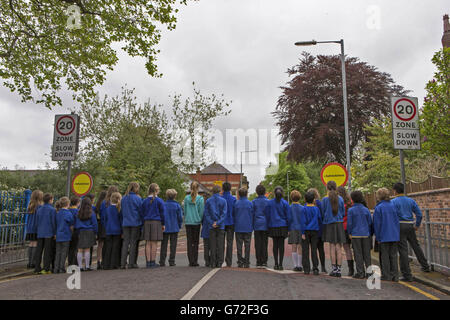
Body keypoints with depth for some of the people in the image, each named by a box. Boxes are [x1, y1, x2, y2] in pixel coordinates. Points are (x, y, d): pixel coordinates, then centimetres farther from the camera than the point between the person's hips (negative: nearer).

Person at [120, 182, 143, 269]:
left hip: (125, 223, 4)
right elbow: (141, 211, -4)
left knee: (125, 242, 7)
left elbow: (122, 211, 13)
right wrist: (142, 222, 6)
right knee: (133, 243, 2)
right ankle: (131, 263, 4)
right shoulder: (137, 198, -8)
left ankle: (123, 263, 5)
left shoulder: (123, 198, 7)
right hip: (135, 223, -4)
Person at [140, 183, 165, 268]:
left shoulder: (144, 201, 6)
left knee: (148, 243, 6)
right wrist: (163, 224, 7)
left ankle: (148, 262, 8)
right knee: (154, 243, 0)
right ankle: (153, 262, 2)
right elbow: (162, 213, -2)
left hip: (147, 223, 4)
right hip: (156, 223, -3)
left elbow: (142, 213, 9)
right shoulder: (159, 201, -4)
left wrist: (144, 223, 15)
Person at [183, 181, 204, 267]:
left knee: (189, 242, 7)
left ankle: (191, 261, 6)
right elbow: (201, 212, -4)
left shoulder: (186, 198, 0)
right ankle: (195, 261, 7)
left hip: (188, 222, 2)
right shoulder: (200, 199, -7)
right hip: (196, 222, -2)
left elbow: (185, 210, 7)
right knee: (195, 242, 6)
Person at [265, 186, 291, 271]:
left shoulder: (270, 203, -2)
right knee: (281, 245, 3)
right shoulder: (285, 203, -5)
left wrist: (268, 226, 11)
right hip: (282, 226, -1)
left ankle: (276, 264, 9)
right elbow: (288, 216, -3)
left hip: (273, 226, 1)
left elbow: (267, 215, 2)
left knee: (275, 245, 8)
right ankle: (280, 264, 3)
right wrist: (288, 226, 6)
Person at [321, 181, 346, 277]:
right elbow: (343, 212, 8)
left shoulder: (325, 199, -7)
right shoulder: (340, 199, 0)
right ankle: (339, 269, 5)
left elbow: (322, 212, 0)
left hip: (329, 225, -2)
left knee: (332, 247, 3)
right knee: (339, 248, 3)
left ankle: (334, 269, 5)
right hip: (339, 224, 2)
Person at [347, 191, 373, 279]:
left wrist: (350, 233, 6)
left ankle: (360, 273, 4)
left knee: (358, 254, 2)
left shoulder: (351, 210, -7)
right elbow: (370, 223, 6)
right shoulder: (366, 210, 3)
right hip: (366, 235, 3)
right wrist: (370, 234, 14)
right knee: (367, 254, 10)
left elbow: (349, 223, -7)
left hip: (356, 235, -3)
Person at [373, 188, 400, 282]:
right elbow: (397, 220, 7)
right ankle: (395, 275, 15)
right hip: (395, 235, 5)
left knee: (385, 256, 5)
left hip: (384, 236, -5)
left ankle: (387, 275, 9)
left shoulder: (378, 208, -11)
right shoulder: (393, 205, 3)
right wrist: (397, 233, 15)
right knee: (393, 255, 12)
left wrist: (378, 237, -1)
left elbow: (377, 223, -9)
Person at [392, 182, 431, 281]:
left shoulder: (393, 202, -8)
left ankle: (407, 275, -2)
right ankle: (425, 266, 36)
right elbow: (419, 214, 8)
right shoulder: (411, 200, 8)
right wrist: (417, 225, 19)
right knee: (416, 246, 22)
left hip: (400, 226, -5)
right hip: (410, 226, 5)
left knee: (403, 250, -3)